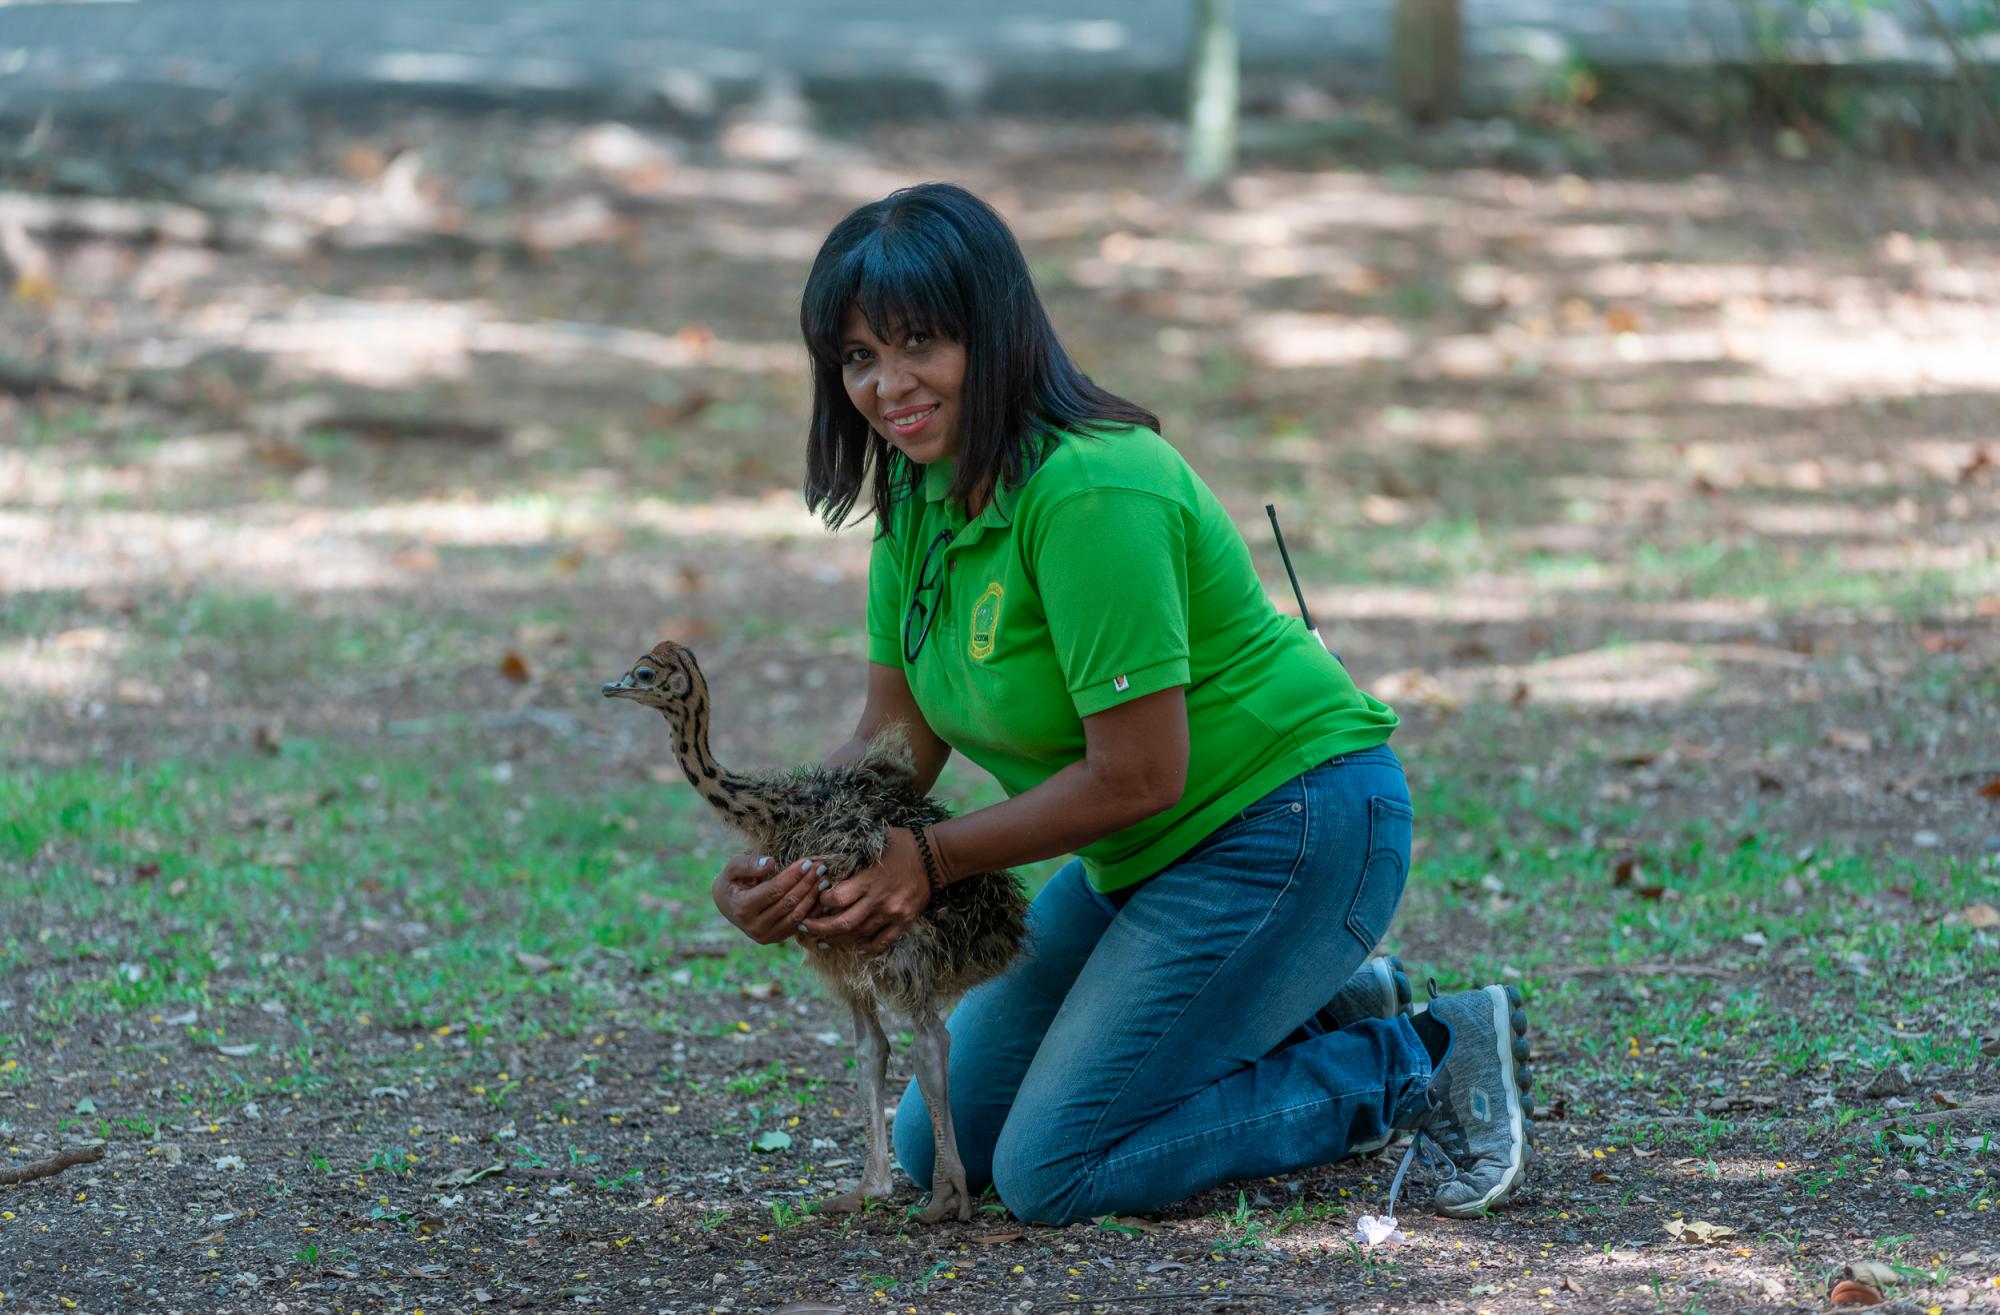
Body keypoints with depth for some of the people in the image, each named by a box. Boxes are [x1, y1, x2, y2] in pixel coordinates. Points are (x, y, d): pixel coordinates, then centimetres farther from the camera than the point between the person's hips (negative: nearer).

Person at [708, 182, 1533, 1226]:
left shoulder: (1088, 494, -27)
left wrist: (931, 861, -20)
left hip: (1288, 828, -10)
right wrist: (772, 864, -16)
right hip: (1144, 859, 10)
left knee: (1054, 1174, -13)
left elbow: (1137, 777, -26)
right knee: (937, 1148, 11)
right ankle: (1320, 1020, 19)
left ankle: (1426, 1064, 0)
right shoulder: (921, 495, 1)